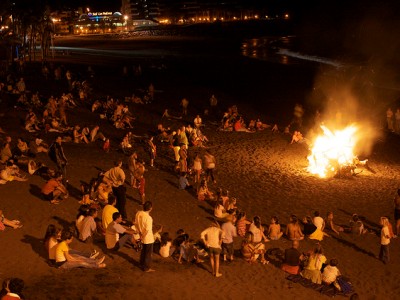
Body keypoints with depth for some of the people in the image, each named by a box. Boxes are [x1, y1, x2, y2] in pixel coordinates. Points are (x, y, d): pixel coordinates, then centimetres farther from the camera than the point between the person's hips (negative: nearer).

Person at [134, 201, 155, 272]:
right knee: (148, 253, 13)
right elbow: (147, 230, -28)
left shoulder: (138, 213, -11)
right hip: (148, 238, -7)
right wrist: (142, 236, -12)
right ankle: (147, 268, 27)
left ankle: (142, 264, 46)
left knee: (143, 251, 28)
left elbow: (136, 223, 2)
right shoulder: (148, 218, -33)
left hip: (142, 236, 7)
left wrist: (139, 233, 12)